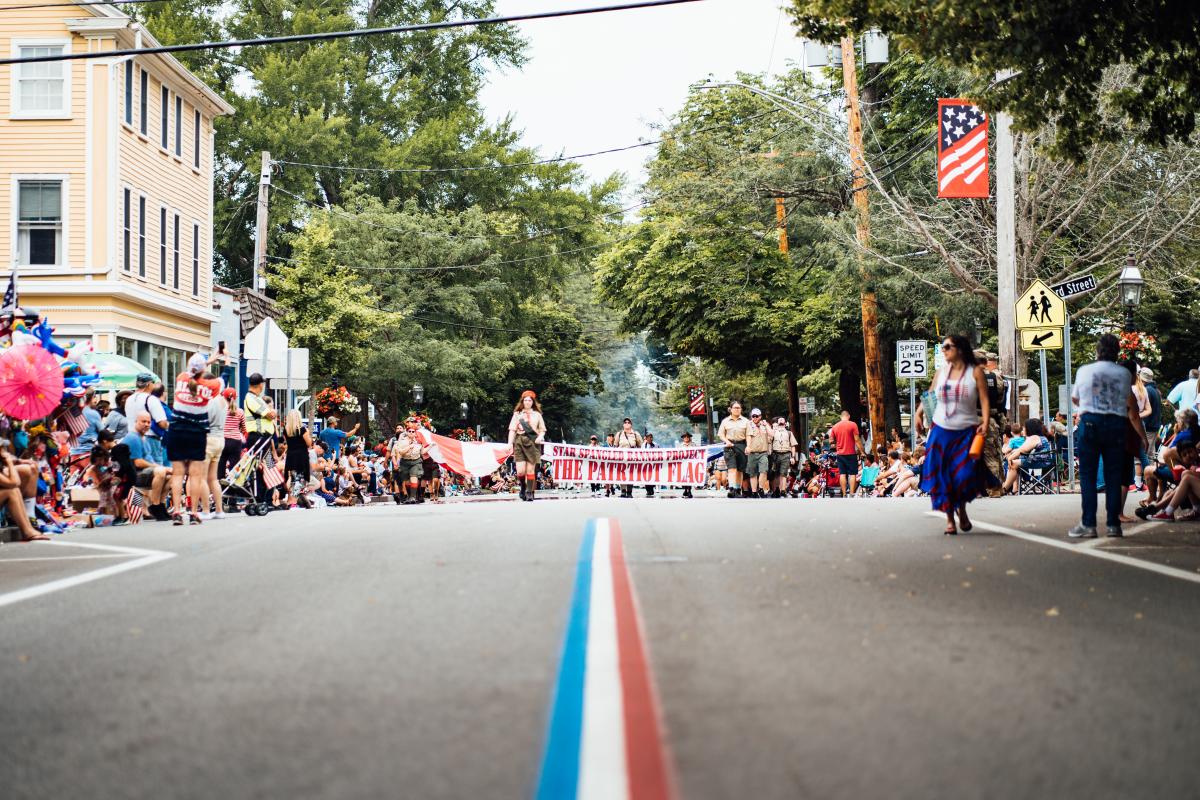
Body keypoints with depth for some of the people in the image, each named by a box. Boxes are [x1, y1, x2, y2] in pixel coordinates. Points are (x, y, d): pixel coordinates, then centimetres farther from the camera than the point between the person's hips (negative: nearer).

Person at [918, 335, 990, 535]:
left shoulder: (976, 372, -1)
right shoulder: (941, 372, 8)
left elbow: (984, 400, -6)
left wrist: (985, 423, -18)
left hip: (967, 432, -3)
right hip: (941, 431, 3)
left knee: (964, 474, -10)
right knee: (942, 476, -2)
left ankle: (961, 510, 18)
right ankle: (950, 518, 9)